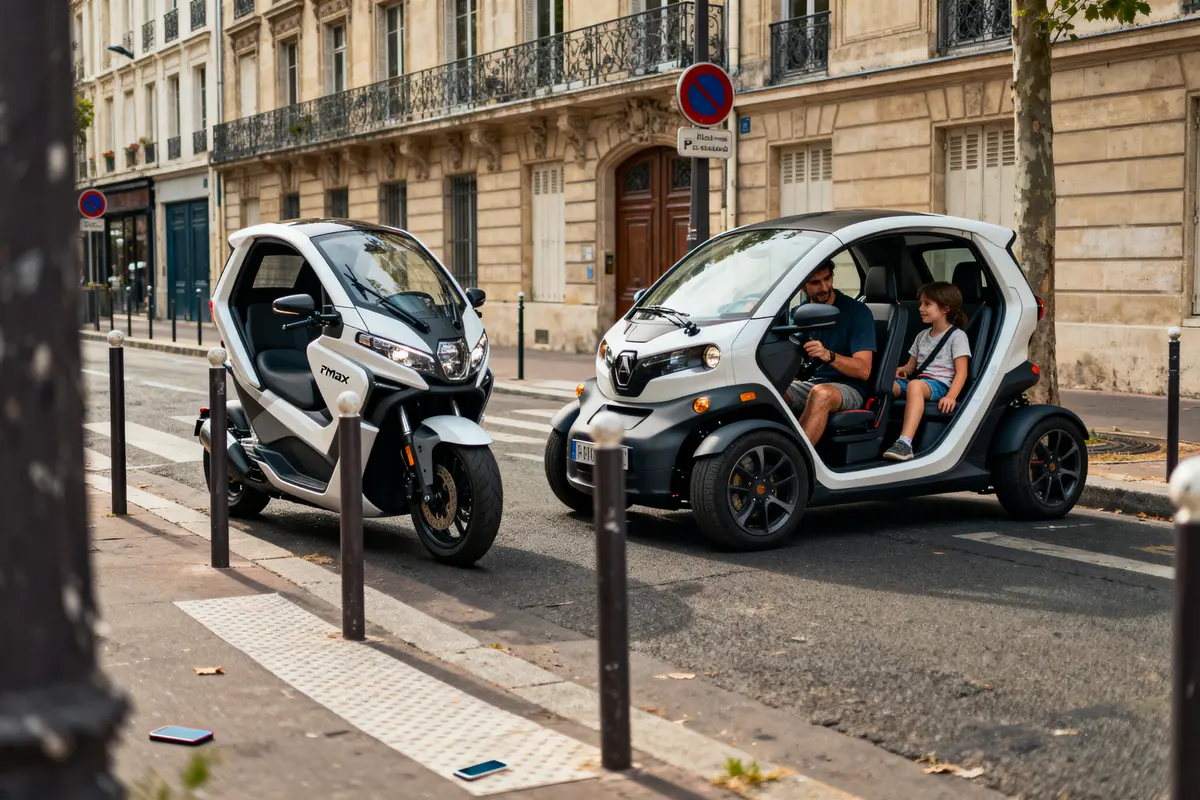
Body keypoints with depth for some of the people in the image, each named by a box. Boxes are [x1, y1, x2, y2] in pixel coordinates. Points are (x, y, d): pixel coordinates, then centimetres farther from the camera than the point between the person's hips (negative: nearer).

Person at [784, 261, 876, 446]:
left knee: (821, 393, -39)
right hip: (810, 383, 5)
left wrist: (828, 355, -31)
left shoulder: (856, 311, -4)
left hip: (849, 387, -5)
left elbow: (864, 370, -13)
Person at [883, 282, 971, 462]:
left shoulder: (957, 336, 3)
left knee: (914, 385, -41)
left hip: (940, 384, -7)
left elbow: (961, 372, -6)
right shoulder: (922, 336, 25)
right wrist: (900, 371, 0)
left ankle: (905, 443, -55)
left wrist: (951, 396, -23)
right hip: (920, 380, 7)